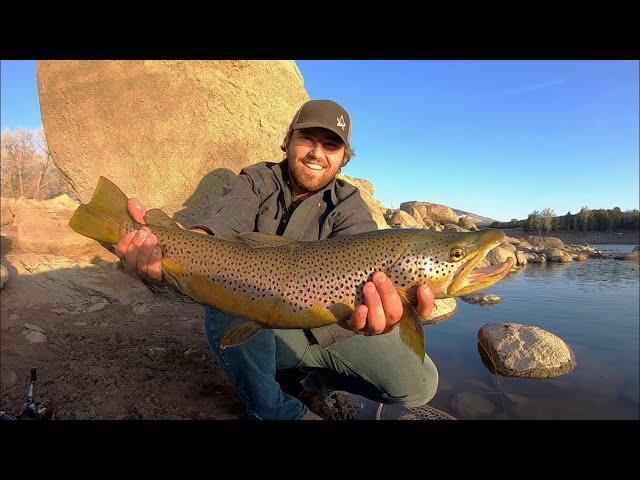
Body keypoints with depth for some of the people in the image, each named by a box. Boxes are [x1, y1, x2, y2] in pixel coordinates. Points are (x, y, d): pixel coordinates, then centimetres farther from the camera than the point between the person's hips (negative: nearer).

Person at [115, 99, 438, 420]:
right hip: (254, 329, 0)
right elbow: (226, 224, -25)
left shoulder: (350, 207, -6)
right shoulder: (256, 182, -3)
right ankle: (273, 409, -7)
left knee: (418, 385, -12)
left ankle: (312, 379, 12)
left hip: (328, 328, 1)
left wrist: (376, 303, -53)